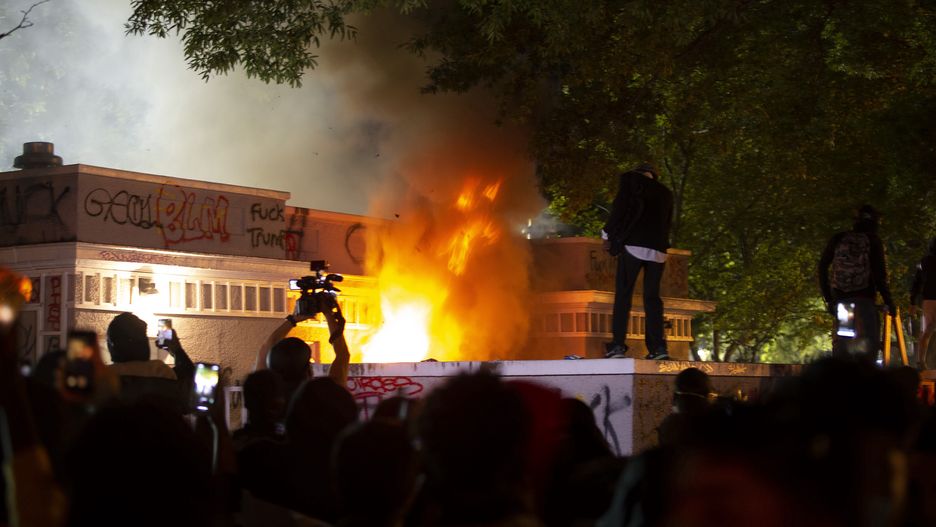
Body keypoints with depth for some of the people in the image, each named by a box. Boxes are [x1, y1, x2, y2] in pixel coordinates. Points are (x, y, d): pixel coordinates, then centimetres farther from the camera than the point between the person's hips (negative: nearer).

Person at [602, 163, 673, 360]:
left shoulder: (631, 179, 7)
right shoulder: (666, 193, 21)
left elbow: (619, 208, -1)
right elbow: (667, 223, 20)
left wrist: (608, 235, 5)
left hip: (633, 245, -4)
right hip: (658, 249, 4)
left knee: (623, 295, -4)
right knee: (652, 296, 5)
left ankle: (618, 345, -13)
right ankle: (657, 347, -5)